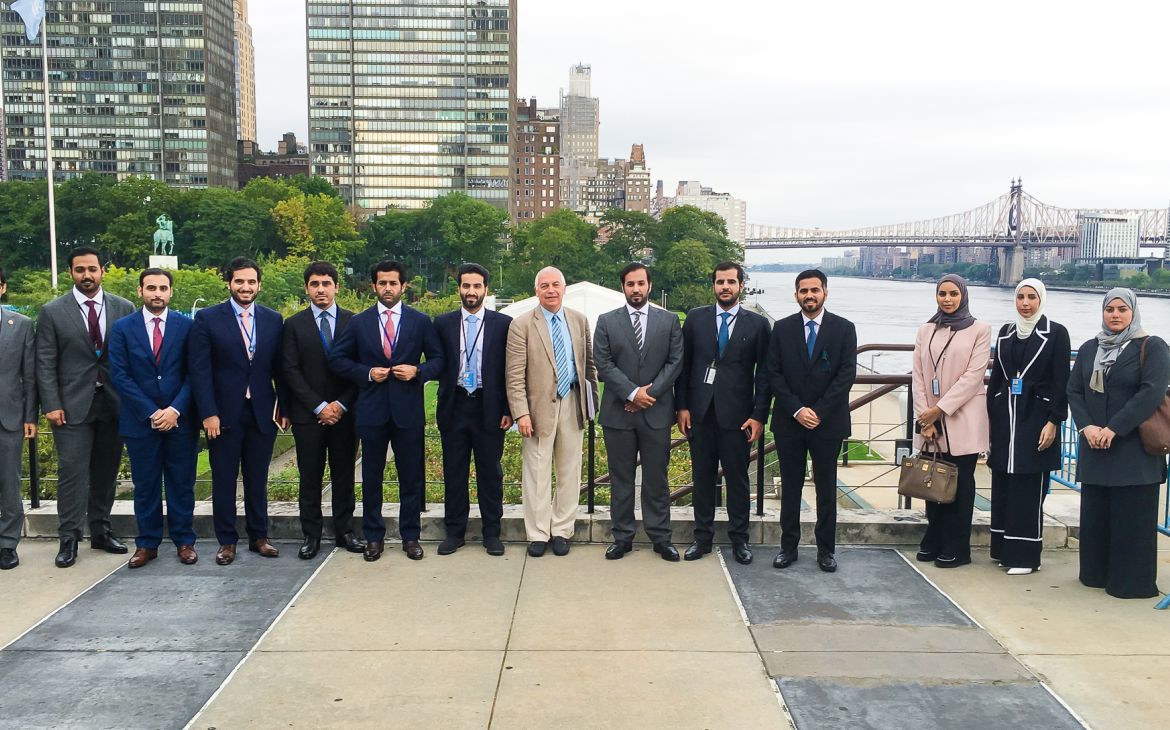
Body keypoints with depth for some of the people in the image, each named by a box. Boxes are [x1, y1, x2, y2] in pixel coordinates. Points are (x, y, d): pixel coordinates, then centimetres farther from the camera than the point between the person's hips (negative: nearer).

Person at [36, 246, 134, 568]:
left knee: (106, 471, 10)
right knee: (72, 471, -3)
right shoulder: (52, 312, 1)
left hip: (113, 403, 2)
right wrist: (51, 405, -8)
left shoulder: (123, 308, 5)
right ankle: (69, 539, 5)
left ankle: (101, 531, 21)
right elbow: (45, 363, -1)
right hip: (73, 405, -2)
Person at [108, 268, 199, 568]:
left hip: (180, 419, 0)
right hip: (140, 420, 0)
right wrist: (151, 412, -11)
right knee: (145, 485, 8)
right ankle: (147, 543, 18)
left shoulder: (186, 326, 2)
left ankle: (184, 541, 17)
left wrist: (176, 409, -13)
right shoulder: (122, 328, 2)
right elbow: (119, 375, -3)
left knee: (182, 484, 6)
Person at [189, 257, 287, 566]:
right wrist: (208, 413, -12)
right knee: (224, 480, 7)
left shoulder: (274, 320, 6)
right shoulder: (207, 318, -3)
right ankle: (227, 541, 18)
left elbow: (280, 368, 9)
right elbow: (199, 370, -6)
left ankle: (259, 536, 23)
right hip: (224, 413, -2)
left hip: (263, 412, 2)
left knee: (257, 479, 11)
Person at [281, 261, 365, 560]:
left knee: (344, 476, 8)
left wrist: (341, 405, -7)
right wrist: (319, 407, -9)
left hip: (344, 413, 1)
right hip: (308, 416, -1)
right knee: (310, 478, 4)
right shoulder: (294, 325, 3)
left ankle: (344, 532, 17)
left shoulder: (353, 321, 5)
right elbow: (291, 371, -2)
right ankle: (311, 536, 13)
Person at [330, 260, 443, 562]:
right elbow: (337, 358, 7)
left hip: (408, 410, 0)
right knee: (371, 477, 8)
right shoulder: (359, 322, 5)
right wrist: (366, 373, -7)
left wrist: (418, 372, -12)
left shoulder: (421, 321, 4)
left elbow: (438, 359, 6)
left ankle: (410, 536, 18)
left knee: (412, 477, 6)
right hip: (372, 410, 1)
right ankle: (373, 537, 20)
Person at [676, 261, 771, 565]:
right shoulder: (696, 318, 5)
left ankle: (739, 539, 19)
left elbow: (764, 373, 1)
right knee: (702, 477, 9)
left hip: (736, 415, -1)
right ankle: (703, 537, 20)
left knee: (737, 479, 7)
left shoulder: (757, 324, 1)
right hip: (700, 412, 1)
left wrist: (759, 416, -5)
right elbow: (684, 364, 6)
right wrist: (682, 406, 1)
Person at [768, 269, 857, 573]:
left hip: (828, 421, -1)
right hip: (789, 421, 1)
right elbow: (774, 374, -1)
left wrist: (818, 412, -13)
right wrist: (797, 410, -11)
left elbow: (847, 374, -6)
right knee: (790, 486, 7)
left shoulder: (844, 329, 0)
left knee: (826, 488, 6)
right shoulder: (782, 328, 4)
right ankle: (788, 546, 15)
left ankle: (826, 550, 16)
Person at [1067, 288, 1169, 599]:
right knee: (1095, 513, 9)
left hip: (1134, 448, -5)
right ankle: (1096, 573, 19)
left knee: (1131, 516, -2)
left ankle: (1132, 581, 7)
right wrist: (1087, 427, -9)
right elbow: (1074, 391, 8)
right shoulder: (1089, 349, 13)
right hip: (1094, 446, 5)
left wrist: (1113, 429, -18)